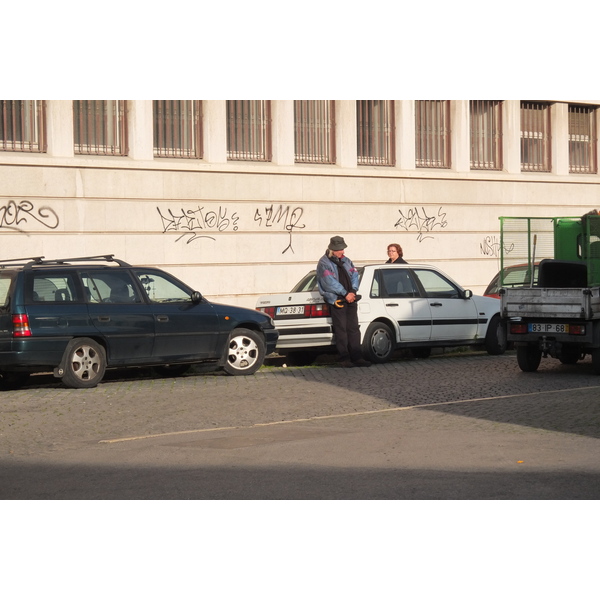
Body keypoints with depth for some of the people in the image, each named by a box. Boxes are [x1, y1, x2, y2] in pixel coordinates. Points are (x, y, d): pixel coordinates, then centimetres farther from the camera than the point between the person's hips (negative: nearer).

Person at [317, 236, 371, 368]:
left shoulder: (346, 261, 18)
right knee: (341, 330, -5)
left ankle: (356, 358, 7)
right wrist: (345, 294, -16)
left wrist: (353, 290, -6)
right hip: (336, 301, -6)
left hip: (350, 299, 6)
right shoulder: (324, 263, -4)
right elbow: (330, 282, -14)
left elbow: (354, 275, 12)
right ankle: (344, 359, -2)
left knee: (354, 329, 5)